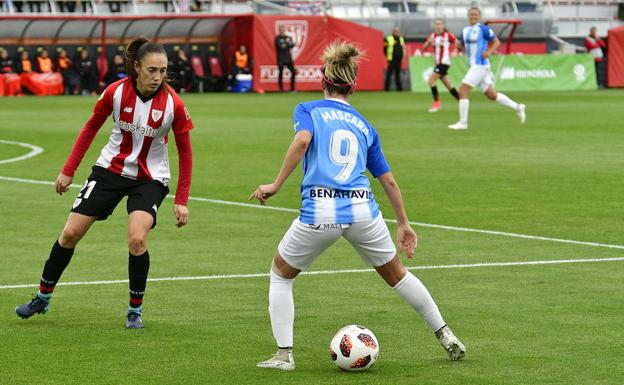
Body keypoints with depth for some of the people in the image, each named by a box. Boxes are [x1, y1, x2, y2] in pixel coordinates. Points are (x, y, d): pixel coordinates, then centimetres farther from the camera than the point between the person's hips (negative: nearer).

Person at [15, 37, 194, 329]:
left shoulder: (172, 103, -19)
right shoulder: (116, 92, -16)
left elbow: (185, 151, -7)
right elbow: (91, 128, 1)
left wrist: (181, 201, -9)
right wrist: (68, 171, 1)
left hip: (150, 178, -2)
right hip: (111, 169, 2)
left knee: (137, 239, -23)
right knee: (70, 233, 1)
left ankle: (135, 311, -2)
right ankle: (43, 297, 22)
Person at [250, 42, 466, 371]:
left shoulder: (307, 110, 10)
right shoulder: (363, 125, 21)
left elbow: (302, 140, -14)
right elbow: (388, 180, 22)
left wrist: (276, 185, -10)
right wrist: (404, 224, 31)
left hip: (319, 212, -3)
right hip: (363, 209, 3)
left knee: (281, 274, 21)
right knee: (395, 273, 25)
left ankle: (284, 354, 13)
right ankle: (445, 336, 31)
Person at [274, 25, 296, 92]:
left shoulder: (288, 38, 12)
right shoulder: (277, 38, -3)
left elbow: (292, 45, -4)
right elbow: (280, 47, -16)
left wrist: (286, 44, -17)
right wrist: (288, 44, -6)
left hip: (288, 58, 5)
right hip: (281, 59, -5)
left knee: (293, 72, -1)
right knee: (280, 74, -2)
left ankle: (292, 88, 8)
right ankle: (281, 89, 6)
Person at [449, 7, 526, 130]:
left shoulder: (483, 29, -8)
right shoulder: (465, 30, 13)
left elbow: (497, 42, -2)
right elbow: (461, 47, 21)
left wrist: (489, 52, -19)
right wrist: (458, 45, -2)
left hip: (480, 65, -8)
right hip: (473, 66, 8)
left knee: (463, 91, -12)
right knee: (492, 95, 12)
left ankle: (463, 122, -6)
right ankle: (517, 107, 24)